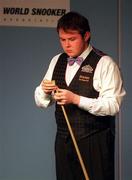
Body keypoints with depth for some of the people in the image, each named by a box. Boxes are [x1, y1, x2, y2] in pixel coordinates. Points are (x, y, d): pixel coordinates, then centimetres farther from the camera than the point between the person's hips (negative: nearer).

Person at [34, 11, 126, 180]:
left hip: (95, 141, -5)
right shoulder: (56, 61, 10)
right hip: (63, 139, 5)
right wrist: (44, 91, -10)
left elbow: (112, 105, -16)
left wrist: (76, 99, -24)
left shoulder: (104, 63, -8)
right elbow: (41, 102, 13)